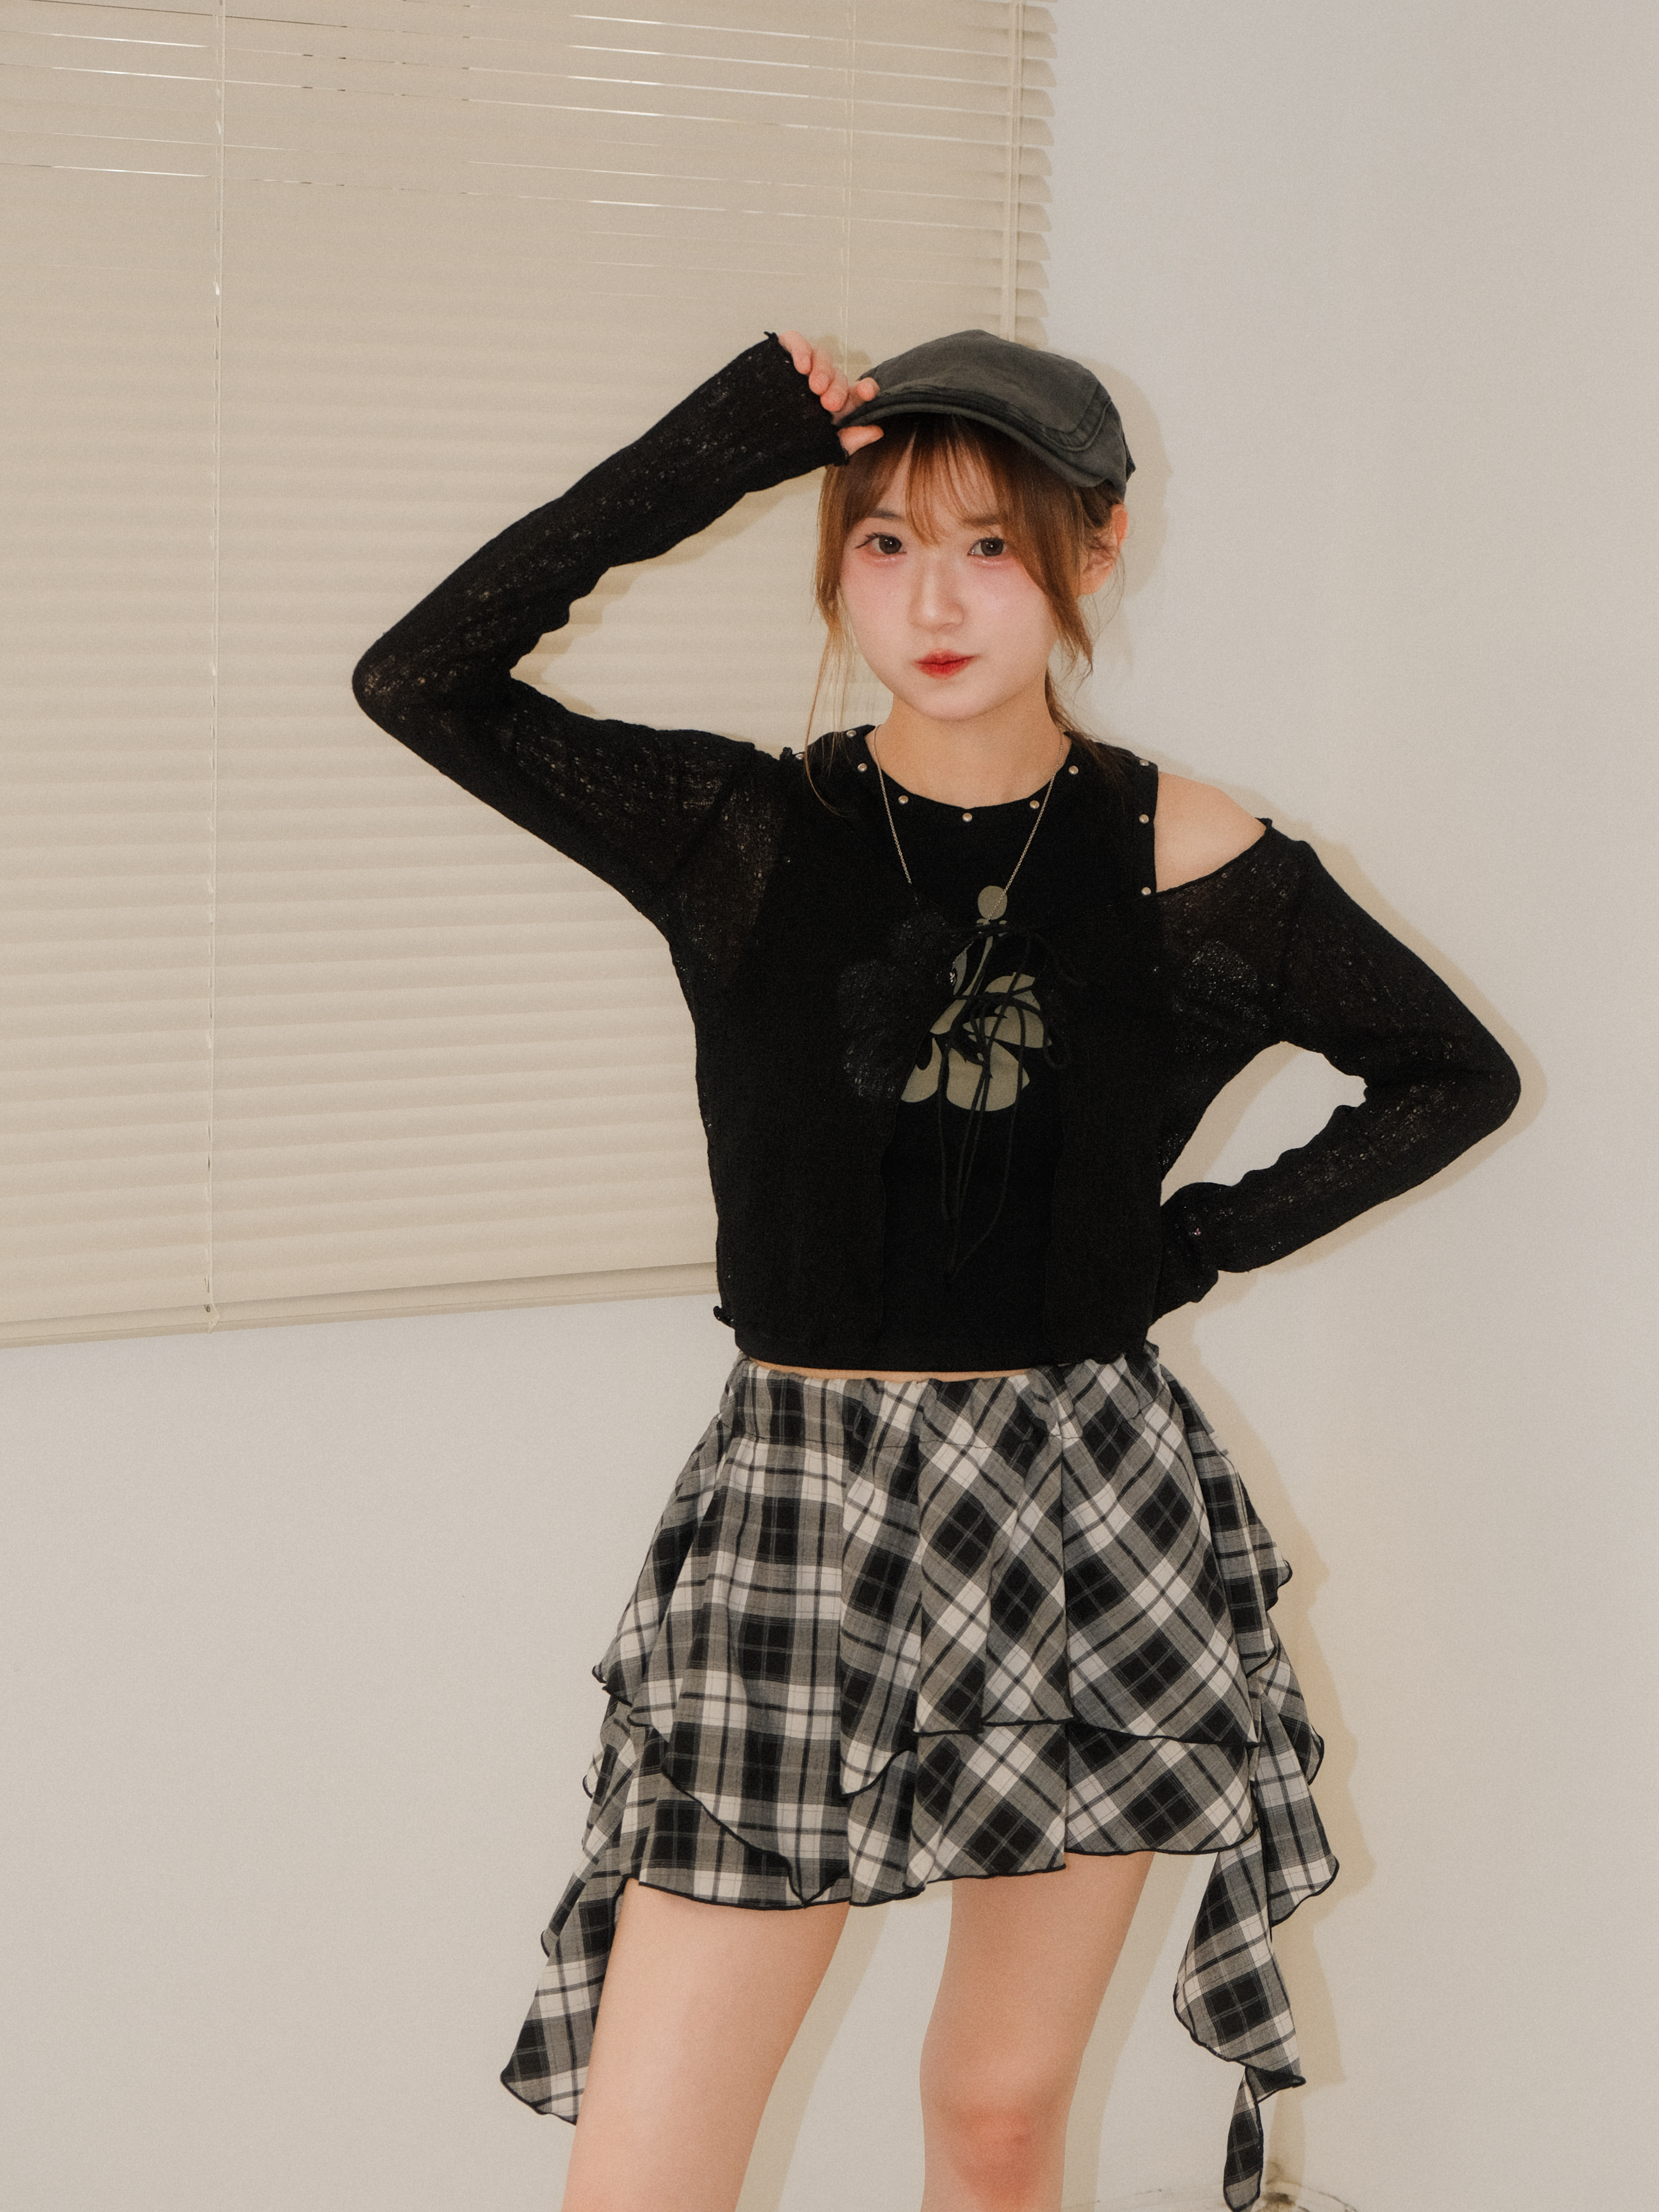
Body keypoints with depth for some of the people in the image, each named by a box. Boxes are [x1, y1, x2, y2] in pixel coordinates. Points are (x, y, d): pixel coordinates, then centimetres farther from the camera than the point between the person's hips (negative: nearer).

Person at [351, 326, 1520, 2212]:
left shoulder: (1182, 860, 0)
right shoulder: (746, 835, 0)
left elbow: (1454, 1076, 12)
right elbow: (421, 679, -11)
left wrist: (1210, 1237, 2)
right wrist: (707, 458, -14)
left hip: (1086, 1512, 1)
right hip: (798, 1509, 0)